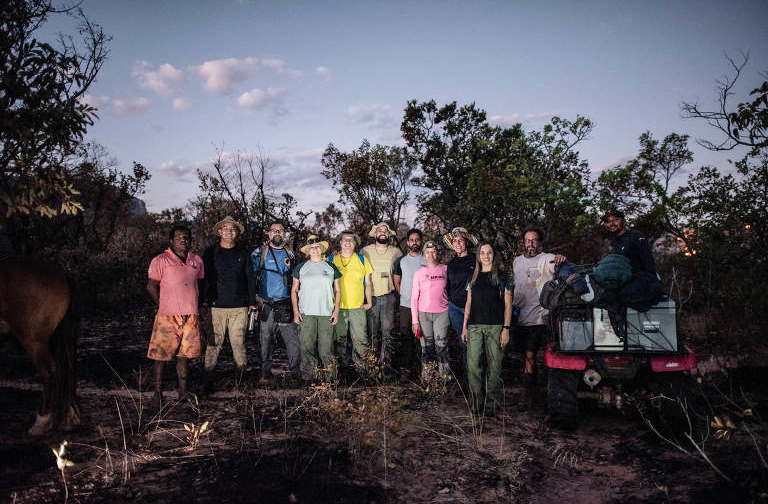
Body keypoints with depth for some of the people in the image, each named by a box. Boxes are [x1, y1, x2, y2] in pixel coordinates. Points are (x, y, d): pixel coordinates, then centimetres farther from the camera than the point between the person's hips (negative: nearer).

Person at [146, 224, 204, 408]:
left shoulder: (197, 260, 11)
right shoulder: (161, 260, -4)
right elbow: (151, 286, -1)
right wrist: (164, 306, -1)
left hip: (190, 315, 4)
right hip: (167, 317, -4)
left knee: (184, 353, 11)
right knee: (161, 354, -1)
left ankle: (183, 391, 19)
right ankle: (158, 393, 9)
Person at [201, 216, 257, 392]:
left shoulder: (243, 254, 12)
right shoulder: (210, 252, 8)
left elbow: (250, 278, 14)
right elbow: (203, 278, 8)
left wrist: (252, 302, 9)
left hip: (239, 307, 1)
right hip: (216, 306, -1)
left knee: (238, 342, 1)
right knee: (213, 343, -4)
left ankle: (240, 379, 11)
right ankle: (208, 380, 3)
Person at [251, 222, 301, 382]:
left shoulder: (290, 254, 14)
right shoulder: (259, 253, 4)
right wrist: (255, 297, -8)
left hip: (286, 303, 3)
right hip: (266, 303, -2)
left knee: (293, 337, -1)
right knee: (265, 339, 2)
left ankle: (296, 371, 8)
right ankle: (266, 372, 12)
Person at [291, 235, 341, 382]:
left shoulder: (331, 268, 10)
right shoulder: (300, 268, 9)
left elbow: (337, 290, 12)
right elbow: (294, 290, 11)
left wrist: (336, 310, 2)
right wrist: (295, 311, 1)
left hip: (326, 313, 0)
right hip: (306, 313, 0)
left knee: (326, 346, -1)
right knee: (306, 345, -3)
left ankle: (327, 375, 9)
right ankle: (308, 374, 7)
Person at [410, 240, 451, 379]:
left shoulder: (445, 269, 4)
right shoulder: (418, 273, 3)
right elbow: (414, 297, 3)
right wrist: (415, 320, -2)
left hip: (442, 313, 0)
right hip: (423, 314, 0)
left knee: (441, 345, -1)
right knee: (426, 346, 4)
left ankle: (445, 373, 10)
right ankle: (426, 375, 14)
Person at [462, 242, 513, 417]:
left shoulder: (502, 278, 6)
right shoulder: (473, 278, 14)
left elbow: (508, 305, 3)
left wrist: (506, 328, -6)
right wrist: (465, 326, 10)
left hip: (495, 326, -2)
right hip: (474, 326, 3)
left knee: (494, 365, -2)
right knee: (473, 364, -3)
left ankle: (492, 403, 8)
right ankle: (476, 402, 5)